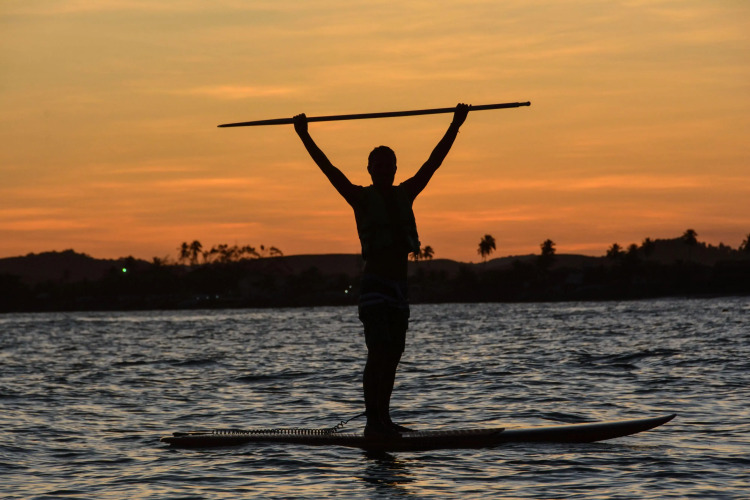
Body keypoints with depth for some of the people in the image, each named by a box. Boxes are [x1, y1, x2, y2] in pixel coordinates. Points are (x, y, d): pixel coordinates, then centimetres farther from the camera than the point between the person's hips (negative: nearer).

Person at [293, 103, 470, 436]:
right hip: (374, 285, -6)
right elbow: (328, 168, -7)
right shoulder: (361, 198, 0)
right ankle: (373, 421, -14)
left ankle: (383, 418, 15)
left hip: (399, 287, 6)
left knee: (392, 356, 8)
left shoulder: (405, 195, 13)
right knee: (378, 352, -14)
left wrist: (455, 125, 14)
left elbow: (434, 162, 14)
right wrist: (304, 136, -13)